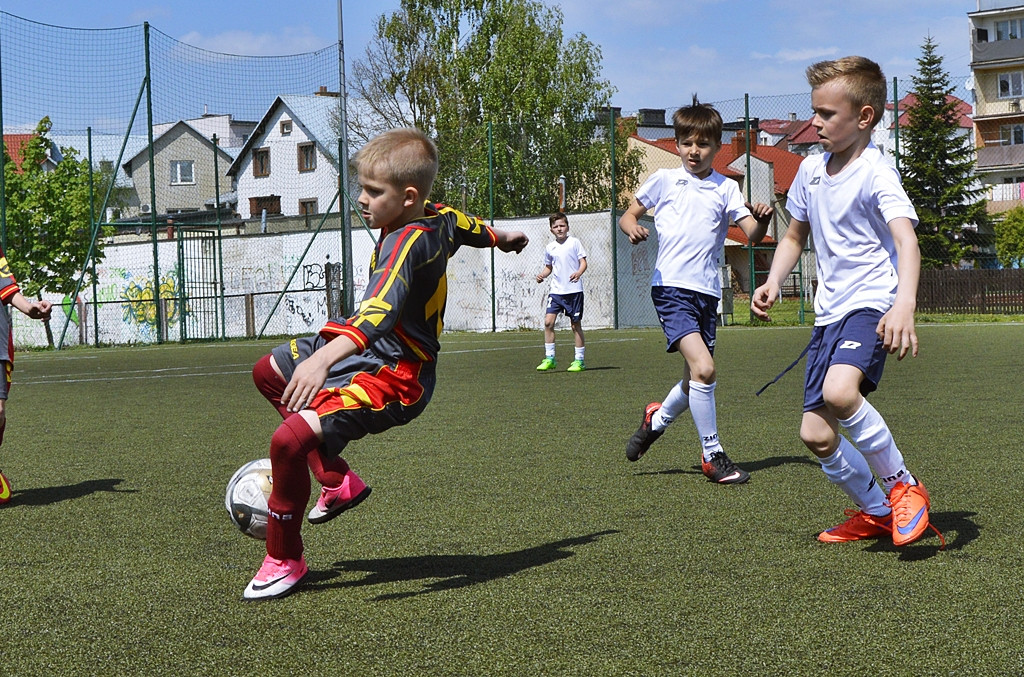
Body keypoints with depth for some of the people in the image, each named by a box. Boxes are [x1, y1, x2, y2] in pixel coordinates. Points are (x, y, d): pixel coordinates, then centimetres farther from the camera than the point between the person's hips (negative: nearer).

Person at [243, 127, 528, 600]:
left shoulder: (407, 242, -27)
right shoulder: (439, 217, -1)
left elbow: (379, 312, -44)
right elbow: (475, 228, 23)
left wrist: (323, 358, -58)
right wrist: (504, 237, 46)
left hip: (393, 379, -12)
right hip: (375, 354, 12)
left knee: (290, 439, -28)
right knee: (269, 372, 23)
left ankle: (285, 561, -6)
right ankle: (338, 481, 26)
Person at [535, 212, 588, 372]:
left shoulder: (574, 243, -1)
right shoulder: (549, 248, 10)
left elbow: (583, 262, -4)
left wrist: (579, 273, -23)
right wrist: (542, 275, 2)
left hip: (574, 290, -4)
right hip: (556, 291, 4)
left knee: (576, 324, 1)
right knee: (548, 321, -9)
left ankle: (579, 360, 11)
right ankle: (549, 358, -1)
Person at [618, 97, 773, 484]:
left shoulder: (726, 188, 9)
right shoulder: (664, 181, 6)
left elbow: (753, 235, 1)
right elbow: (627, 216, 13)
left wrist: (763, 219, -21)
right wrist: (632, 227, -9)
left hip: (707, 293, 4)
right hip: (671, 288, -4)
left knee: (696, 381, 10)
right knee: (703, 369, -21)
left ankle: (657, 419, 40)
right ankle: (712, 455, -9)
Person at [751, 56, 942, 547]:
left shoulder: (876, 171, -13)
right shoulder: (811, 169, 10)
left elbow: (905, 238, -28)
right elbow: (795, 235, 24)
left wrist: (904, 305, -45)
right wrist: (773, 283, 6)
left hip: (871, 303, -7)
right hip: (829, 312, 8)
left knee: (839, 390, -34)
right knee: (815, 435, 3)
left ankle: (904, 486, -12)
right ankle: (875, 513, 25)